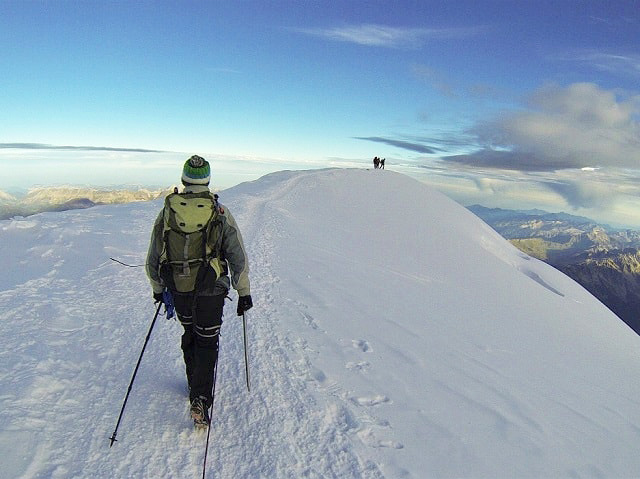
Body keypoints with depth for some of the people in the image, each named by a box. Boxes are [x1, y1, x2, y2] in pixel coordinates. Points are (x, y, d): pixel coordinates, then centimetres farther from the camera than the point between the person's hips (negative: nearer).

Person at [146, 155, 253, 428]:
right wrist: (244, 293, 2)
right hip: (210, 291, -3)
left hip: (178, 290, 3)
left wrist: (158, 289, 21)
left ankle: (195, 384, 40)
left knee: (189, 334, 25)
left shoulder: (167, 211, -1)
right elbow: (238, 258, -7)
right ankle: (200, 400, 2)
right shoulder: (220, 214, -8)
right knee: (207, 342, 11)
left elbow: (152, 259, 7)